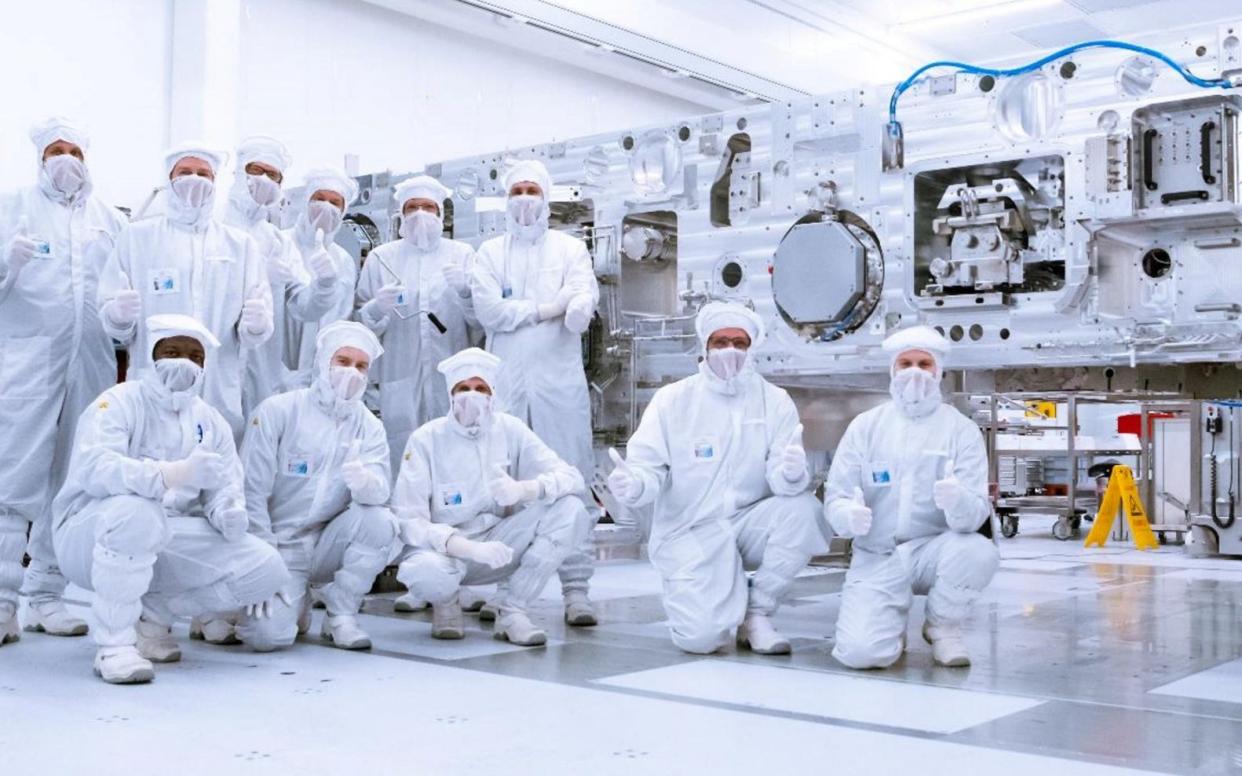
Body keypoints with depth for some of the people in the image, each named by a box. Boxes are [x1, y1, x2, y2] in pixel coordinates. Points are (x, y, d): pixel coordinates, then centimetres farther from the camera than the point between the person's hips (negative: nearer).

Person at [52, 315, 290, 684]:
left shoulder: (210, 422, 10)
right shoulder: (120, 403, -9)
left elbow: (225, 488, 5)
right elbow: (91, 466, -28)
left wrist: (230, 514, -21)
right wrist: (170, 475, -43)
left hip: (165, 543, 6)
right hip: (90, 534, -6)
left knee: (268, 569, -11)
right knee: (136, 513, -41)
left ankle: (151, 614, 5)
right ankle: (114, 644, -24)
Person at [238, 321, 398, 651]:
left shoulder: (369, 427, 3)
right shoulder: (277, 411, -7)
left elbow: (381, 491, -13)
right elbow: (252, 490, -9)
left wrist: (366, 482, -38)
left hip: (327, 544, 3)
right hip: (279, 545, -3)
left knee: (380, 520, -26)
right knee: (269, 635, -25)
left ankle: (341, 615, -7)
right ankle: (294, 604, 13)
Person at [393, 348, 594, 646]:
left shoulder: (510, 429, -3)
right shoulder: (426, 440, -12)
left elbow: (571, 477, -11)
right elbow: (407, 520, -18)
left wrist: (525, 489, -34)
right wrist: (469, 549, -34)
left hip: (499, 544, 3)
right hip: (445, 548, -3)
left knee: (570, 509, -20)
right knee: (425, 571, -39)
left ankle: (513, 611, -11)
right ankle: (446, 602, 0)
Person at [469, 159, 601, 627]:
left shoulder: (570, 248, 13)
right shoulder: (490, 252, 14)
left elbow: (584, 294, -6)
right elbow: (487, 309, -2)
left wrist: (578, 309, -29)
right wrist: (548, 308, -6)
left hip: (560, 380, -1)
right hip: (505, 381, 1)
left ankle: (576, 588, -4)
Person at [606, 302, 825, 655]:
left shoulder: (775, 402, 0)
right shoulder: (672, 400, -3)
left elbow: (783, 479, -11)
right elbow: (649, 467, -7)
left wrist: (792, 474, -36)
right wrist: (633, 485, -31)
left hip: (748, 524, 3)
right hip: (689, 531, -2)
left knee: (802, 507, -28)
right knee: (701, 637, -23)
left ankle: (756, 613, -8)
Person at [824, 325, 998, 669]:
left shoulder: (962, 430, -1)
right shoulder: (865, 426, 3)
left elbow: (977, 512, -12)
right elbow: (835, 496, -2)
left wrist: (958, 501, -36)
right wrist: (850, 516, -26)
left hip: (933, 550, 0)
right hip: (877, 557, 0)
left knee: (979, 552, -33)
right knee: (861, 651, -23)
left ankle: (943, 625, 0)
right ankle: (893, 621, 16)